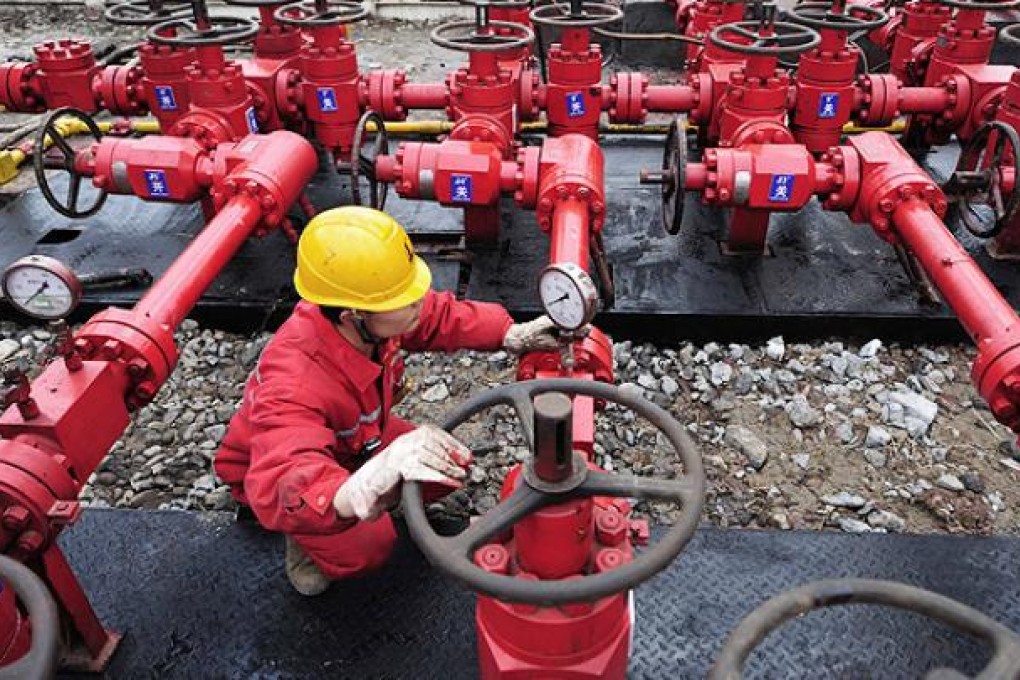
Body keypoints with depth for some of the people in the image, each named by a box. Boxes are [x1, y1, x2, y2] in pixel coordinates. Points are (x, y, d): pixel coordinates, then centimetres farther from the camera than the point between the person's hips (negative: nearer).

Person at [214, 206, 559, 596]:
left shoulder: (371, 320, -28)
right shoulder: (294, 384, -47)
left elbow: (438, 316, -10)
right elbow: (280, 490, -59)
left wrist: (512, 335, -24)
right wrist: (359, 491, -79)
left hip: (353, 441, 6)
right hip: (283, 471, -6)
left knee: (452, 465, -7)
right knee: (368, 545, -27)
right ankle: (306, 539, 7)